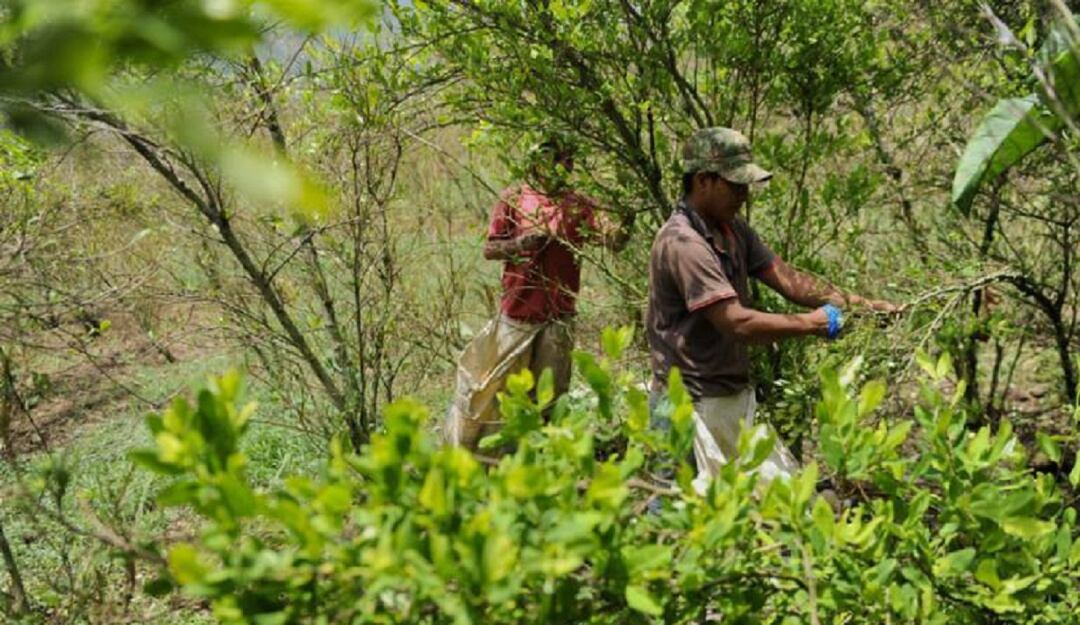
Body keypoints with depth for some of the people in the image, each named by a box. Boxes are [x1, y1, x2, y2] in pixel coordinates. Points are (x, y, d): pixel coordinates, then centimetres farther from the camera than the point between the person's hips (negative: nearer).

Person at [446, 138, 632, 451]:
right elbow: (489, 249, 1)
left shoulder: (578, 205, 3)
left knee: (551, 395, 8)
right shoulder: (514, 198, 0)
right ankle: (464, 452, 21)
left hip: (558, 318, 1)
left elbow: (614, 240, -11)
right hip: (517, 312, -1)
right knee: (493, 387, 7)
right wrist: (522, 243, -17)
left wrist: (629, 217, -31)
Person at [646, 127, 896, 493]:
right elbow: (737, 322, -26)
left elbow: (786, 278, 9)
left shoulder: (732, 230, 11)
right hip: (695, 404, -10)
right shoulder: (682, 242, -21)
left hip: (734, 394, 10)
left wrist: (855, 303, -2)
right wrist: (815, 324, -17)